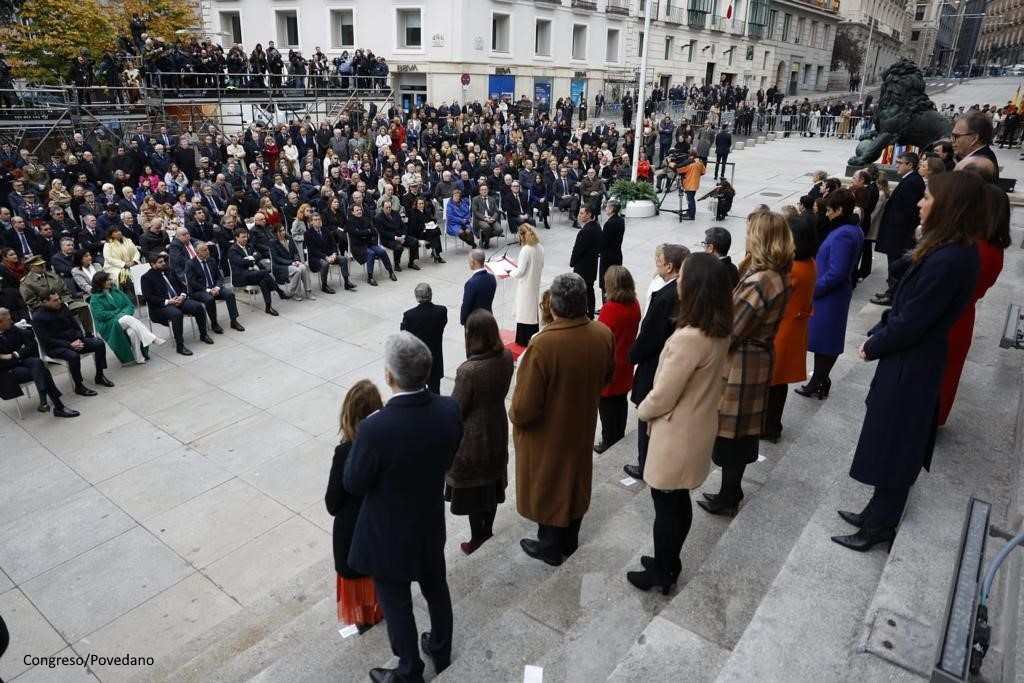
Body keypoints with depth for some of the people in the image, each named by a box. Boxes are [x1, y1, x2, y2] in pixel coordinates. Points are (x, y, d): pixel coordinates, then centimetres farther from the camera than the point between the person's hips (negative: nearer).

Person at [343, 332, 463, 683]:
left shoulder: (376, 427, -35)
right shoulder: (450, 409, -19)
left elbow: (354, 484, -18)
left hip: (389, 533, -5)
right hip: (431, 523, 5)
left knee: (396, 604, 19)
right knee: (436, 588, 28)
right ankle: (442, 652, 53)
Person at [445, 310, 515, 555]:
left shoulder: (469, 370, -32)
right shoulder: (506, 357, -12)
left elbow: (455, 410, -20)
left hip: (472, 437, -6)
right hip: (497, 429, 6)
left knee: (472, 487, 14)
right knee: (492, 481, 24)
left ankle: (477, 539, 31)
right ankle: (487, 529, 44)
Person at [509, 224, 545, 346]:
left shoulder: (525, 250, -23)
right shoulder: (540, 248, 0)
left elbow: (520, 271, -19)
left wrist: (511, 272, -1)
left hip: (525, 286, -7)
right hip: (535, 284, 7)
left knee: (524, 312, 3)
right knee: (533, 310, 17)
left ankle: (524, 340, 12)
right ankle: (534, 338, 26)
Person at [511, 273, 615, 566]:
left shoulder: (542, 345, -34)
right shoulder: (603, 334, -14)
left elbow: (526, 404, -27)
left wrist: (515, 417, -5)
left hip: (546, 433, -5)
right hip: (582, 425, 6)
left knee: (546, 487, 16)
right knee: (575, 480, 24)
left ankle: (550, 547, 36)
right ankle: (570, 540, 44)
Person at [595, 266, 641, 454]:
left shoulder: (610, 308, -24)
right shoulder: (634, 305, -4)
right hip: (624, 364, 7)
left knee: (606, 405, 7)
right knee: (620, 403, 19)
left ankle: (609, 444, 18)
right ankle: (619, 440, 33)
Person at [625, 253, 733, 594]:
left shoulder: (688, 338, -32)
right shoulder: (720, 330, -3)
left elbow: (662, 397, -24)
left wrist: (643, 410, -2)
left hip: (677, 433, -8)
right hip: (700, 426, 8)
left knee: (665, 503, 11)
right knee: (678, 501, 23)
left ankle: (660, 573, 30)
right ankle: (669, 562, 42)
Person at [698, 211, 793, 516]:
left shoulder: (758, 282, -27)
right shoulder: (779, 274, 2)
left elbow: (730, 333, -21)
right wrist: (744, 271, -2)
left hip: (740, 362, -9)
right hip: (759, 356, 9)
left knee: (730, 431, 7)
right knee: (743, 428, 21)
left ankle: (727, 498, 24)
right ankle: (733, 490, 38)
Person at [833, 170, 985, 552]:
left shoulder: (948, 260, -27)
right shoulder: (955, 251, 5)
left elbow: (911, 322, -23)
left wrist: (873, 347, -8)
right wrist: (876, 335, 4)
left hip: (909, 366, -10)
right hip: (911, 359, 10)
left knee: (892, 446, 6)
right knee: (892, 444, 20)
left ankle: (881, 525, 23)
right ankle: (878, 512, 36)